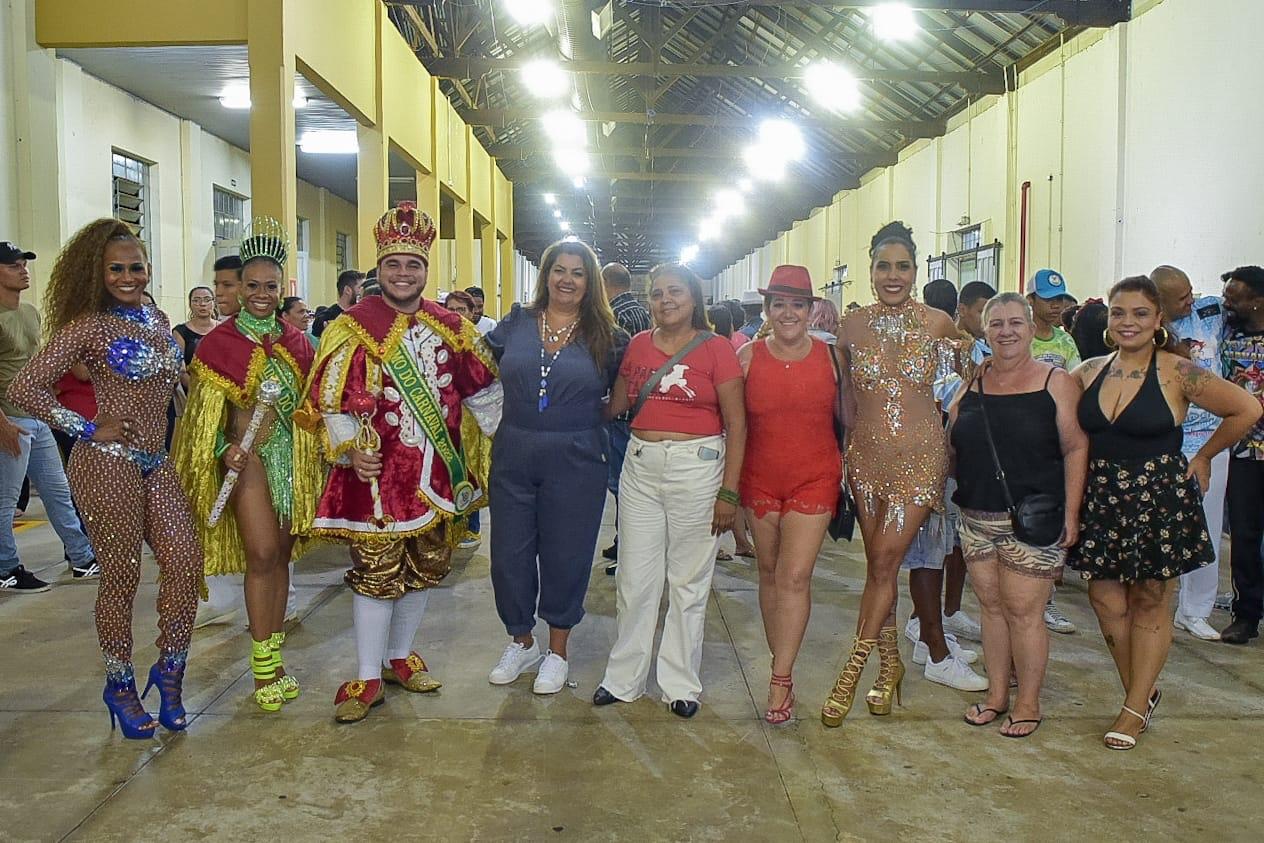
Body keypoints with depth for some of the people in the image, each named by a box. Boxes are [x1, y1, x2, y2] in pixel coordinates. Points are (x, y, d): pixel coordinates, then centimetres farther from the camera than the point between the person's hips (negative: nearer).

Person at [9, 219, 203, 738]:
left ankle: (169, 671, 19)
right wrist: (89, 430, -11)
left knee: (185, 561, 1)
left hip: (156, 462, 7)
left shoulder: (157, 320, 12)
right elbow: (23, 388, -13)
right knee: (122, 577, 3)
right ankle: (119, 686, 21)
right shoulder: (89, 325, -9)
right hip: (108, 463, -6)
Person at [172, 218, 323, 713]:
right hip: (247, 453, -4)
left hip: (290, 453, 4)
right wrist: (223, 449, -17)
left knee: (281, 554, 8)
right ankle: (263, 667, 1)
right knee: (261, 554, -10)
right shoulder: (219, 342, -3)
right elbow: (206, 410, -3)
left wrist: (312, 454, 9)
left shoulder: (295, 341, 8)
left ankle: (274, 658, 19)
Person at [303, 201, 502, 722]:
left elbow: (482, 390, 14)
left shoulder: (450, 327, 8)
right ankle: (367, 678, 14)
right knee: (376, 572, 0)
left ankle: (399, 656, 32)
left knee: (424, 567, 14)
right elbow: (332, 402, -7)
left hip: (435, 472, 5)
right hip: (376, 473, -5)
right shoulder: (352, 329, -4)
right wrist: (350, 450, -21)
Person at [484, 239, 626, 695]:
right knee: (509, 552, 8)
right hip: (513, 457, 2)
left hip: (576, 464, -2)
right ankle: (521, 642, 32)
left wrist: (594, 416, -3)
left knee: (565, 555, 7)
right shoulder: (515, 324, 5)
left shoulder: (607, 337, 0)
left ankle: (557, 651, 28)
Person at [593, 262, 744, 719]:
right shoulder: (638, 344, 7)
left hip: (697, 467, -3)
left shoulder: (717, 348, -5)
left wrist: (728, 491, -8)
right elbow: (615, 404, 16)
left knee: (689, 581, 8)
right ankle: (624, 677, 25)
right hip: (640, 465, 4)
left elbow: (736, 424, -5)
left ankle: (681, 684, 23)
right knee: (635, 577, 10)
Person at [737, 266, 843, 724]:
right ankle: (782, 666, 27)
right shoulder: (748, 356, -1)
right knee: (770, 574, 12)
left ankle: (780, 680, 2)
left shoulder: (831, 355, -1)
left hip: (814, 478, -2)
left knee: (795, 577, -8)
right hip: (760, 477, 2)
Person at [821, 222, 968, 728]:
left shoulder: (938, 324, -2)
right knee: (878, 566, 9)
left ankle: (851, 672, 4)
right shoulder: (851, 327, 3)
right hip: (867, 454, 3)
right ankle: (890, 665, 26)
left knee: (884, 563, -6)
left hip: (920, 455, -3)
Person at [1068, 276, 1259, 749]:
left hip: (1158, 498, -4)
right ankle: (1142, 693, 25)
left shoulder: (1176, 373, -9)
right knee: (1106, 599, 5)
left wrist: (1204, 457, 4)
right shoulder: (1089, 372, 3)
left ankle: (1136, 708, 18)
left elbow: (1247, 410, -1)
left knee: (1149, 602, 7)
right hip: (1101, 499, 4)